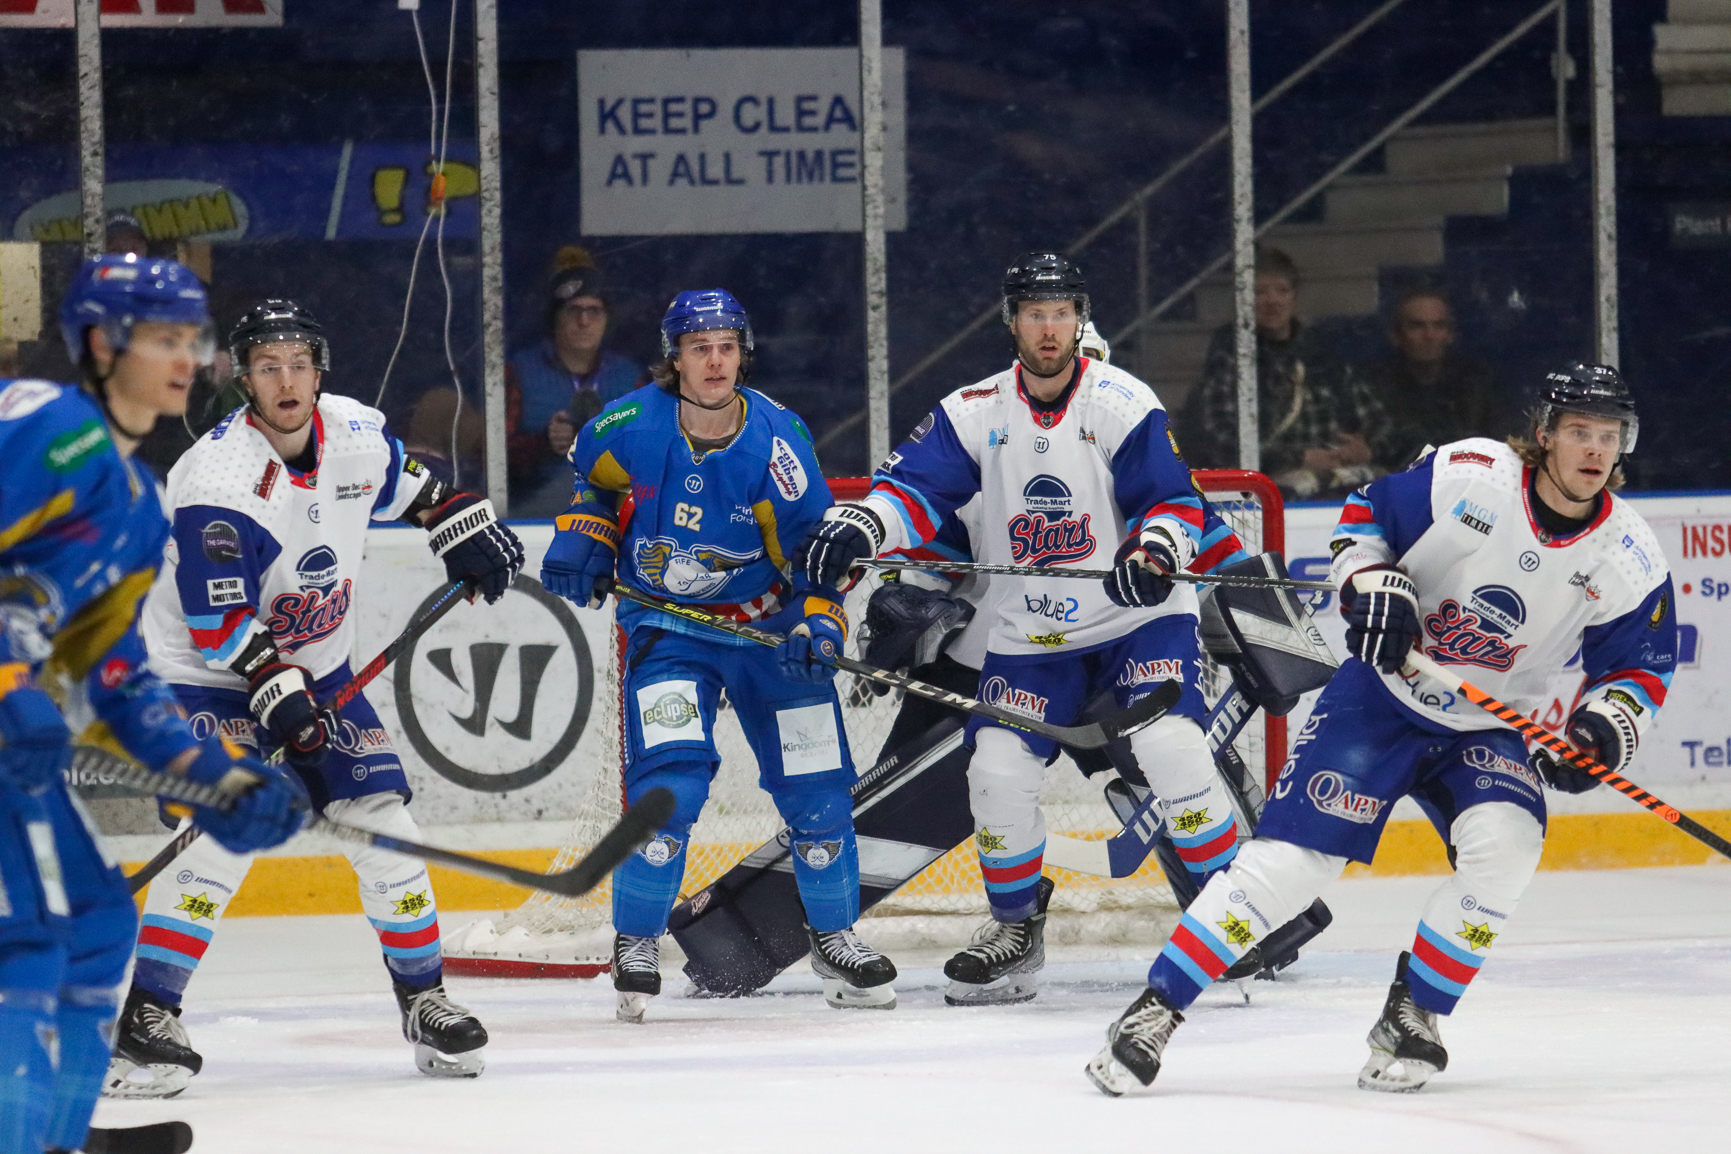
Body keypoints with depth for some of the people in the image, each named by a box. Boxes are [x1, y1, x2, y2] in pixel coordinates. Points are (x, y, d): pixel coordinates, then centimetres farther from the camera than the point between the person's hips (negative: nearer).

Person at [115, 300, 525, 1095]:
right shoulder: (218, 478, -26)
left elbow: (406, 484, 19)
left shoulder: (355, 434, -7)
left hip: (316, 666, 6)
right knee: (225, 831, -24)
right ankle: (144, 1020, -22)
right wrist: (274, 688, -34)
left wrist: (465, 524, 12)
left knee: (380, 820, 0)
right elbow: (219, 622, -27)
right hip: (208, 672, -6)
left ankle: (423, 999, 15)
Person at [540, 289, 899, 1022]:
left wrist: (819, 625, -24)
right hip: (665, 624, -1)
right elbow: (592, 472, 9)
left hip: (767, 618, 1)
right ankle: (635, 942, -1)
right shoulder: (632, 425, -16)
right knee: (669, 777, -19)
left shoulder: (777, 440, -18)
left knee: (816, 787, 3)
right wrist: (582, 536, -6)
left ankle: (833, 934, 26)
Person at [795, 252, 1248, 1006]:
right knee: (997, 770, -9)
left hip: (1136, 615, -3)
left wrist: (1154, 553, -33)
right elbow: (915, 487, -5)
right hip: (1027, 631, 3)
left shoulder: (1123, 405, -11)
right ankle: (1017, 931, 14)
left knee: (1170, 744, -23)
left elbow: (1177, 501, -13)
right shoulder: (975, 413, -1)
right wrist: (856, 530, -25)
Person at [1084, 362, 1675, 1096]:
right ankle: (1156, 1009, -4)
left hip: (1487, 731, 2)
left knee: (1503, 845, -25)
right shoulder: (1467, 477, -17)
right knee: (1293, 856, -12)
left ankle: (1411, 1016, -7)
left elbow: (1642, 666, 1)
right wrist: (1373, 583, -19)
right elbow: (1365, 513, -2)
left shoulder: (1629, 560, -10)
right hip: (1381, 698, -2)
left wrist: (1606, 726, -17)